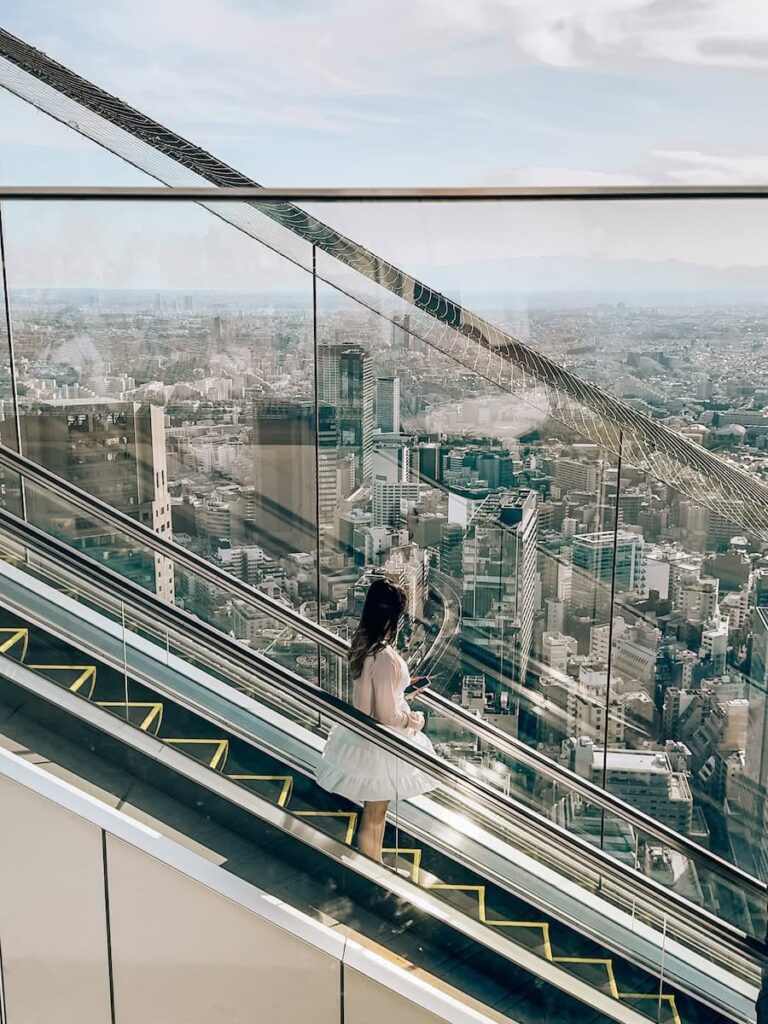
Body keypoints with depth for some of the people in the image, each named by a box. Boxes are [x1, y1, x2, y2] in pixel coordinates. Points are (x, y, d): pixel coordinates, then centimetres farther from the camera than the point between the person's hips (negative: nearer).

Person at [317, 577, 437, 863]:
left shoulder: (362, 642, -4)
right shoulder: (385, 658, -31)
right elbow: (387, 716, -26)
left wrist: (403, 691, 19)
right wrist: (415, 719, -8)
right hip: (379, 744, -9)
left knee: (376, 813, 26)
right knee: (373, 819, 10)